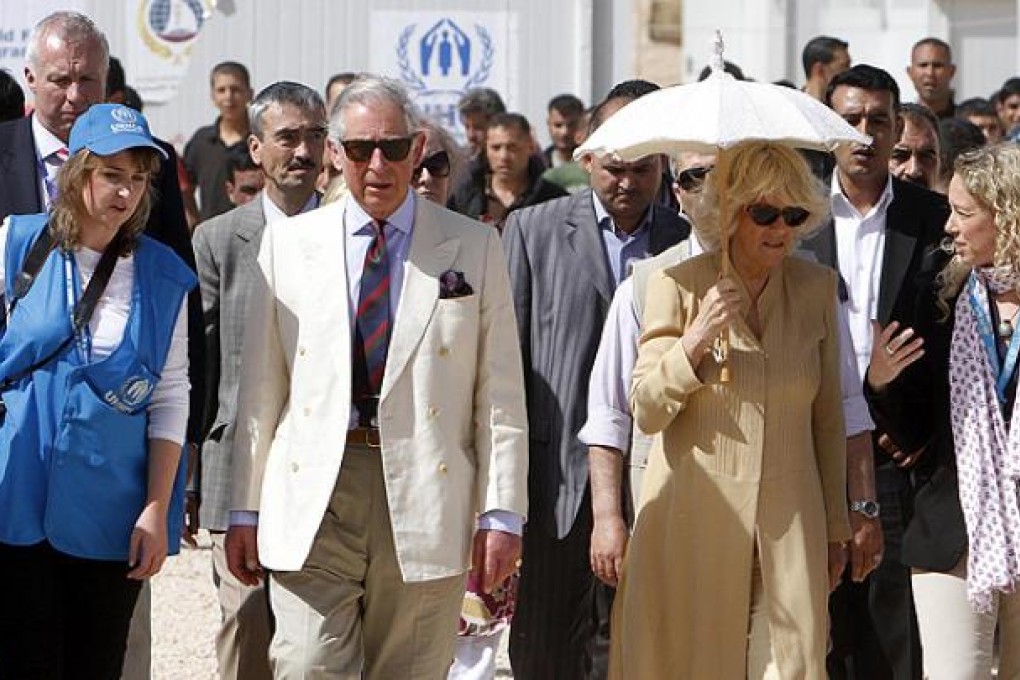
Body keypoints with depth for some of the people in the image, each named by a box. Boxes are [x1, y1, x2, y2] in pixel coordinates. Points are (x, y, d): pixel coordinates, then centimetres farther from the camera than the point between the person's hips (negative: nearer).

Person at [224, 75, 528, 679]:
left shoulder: (474, 248, 6)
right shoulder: (288, 244, 9)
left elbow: (500, 397, 4)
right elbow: (260, 389, 10)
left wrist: (502, 514, -2)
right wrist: (246, 510, 7)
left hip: (423, 502, 0)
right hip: (312, 501, 0)